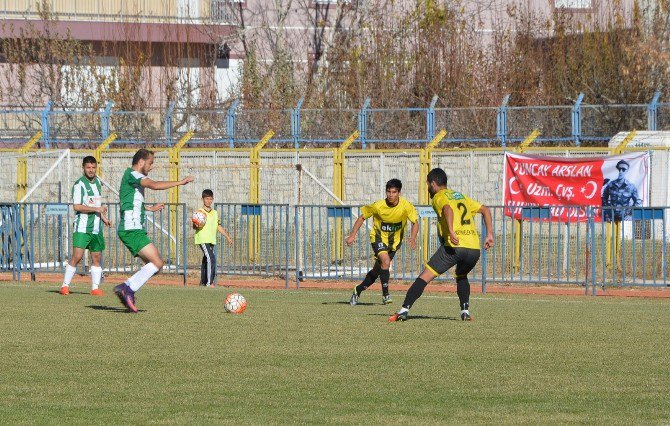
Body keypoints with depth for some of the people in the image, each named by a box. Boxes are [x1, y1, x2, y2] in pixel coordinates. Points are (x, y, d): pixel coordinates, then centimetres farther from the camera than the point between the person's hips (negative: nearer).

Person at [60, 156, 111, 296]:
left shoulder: (98, 182, 14)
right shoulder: (80, 184, -11)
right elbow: (77, 206, -19)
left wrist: (103, 217, 21)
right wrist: (97, 209, -18)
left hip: (96, 227, 7)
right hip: (82, 227, -7)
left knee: (97, 257, 6)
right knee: (77, 256, -13)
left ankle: (95, 288, 10)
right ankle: (65, 286, -7)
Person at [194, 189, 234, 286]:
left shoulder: (215, 213, 15)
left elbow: (219, 227, 20)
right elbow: (194, 226, -7)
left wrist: (227, 237, 19)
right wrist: (197, 225, -30)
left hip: (212, 240, 7)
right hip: (203, 239, -7)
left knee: (206, 261, 14)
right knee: (211, 259, -18)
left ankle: (203, 282, 23)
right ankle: (209, 282, -19)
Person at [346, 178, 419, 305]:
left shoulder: (406, 206, -19)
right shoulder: (378, 206, -21)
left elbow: (415, 223, -12)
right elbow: (362, 218, -7)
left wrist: (413, 238, -32)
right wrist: (352, 235, -15)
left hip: (394, 241, 3)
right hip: (379, 237, -3)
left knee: (378, 269, 9)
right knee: (385, 261, -29)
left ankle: (358, 290, 30)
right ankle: (385, 294, -19)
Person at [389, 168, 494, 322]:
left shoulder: (439, 197, 7)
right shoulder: (461, 196, 28)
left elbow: (448, 209, -17)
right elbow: (485, 210, 27)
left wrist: (451, 232, -29)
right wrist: (489, 234, 23)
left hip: (455, 246, -6)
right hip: (474, 247, 6)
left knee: (425, 277, -1)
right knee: (461, 276, 33)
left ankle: (404, 310, -10)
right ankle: (465, 311, 16)